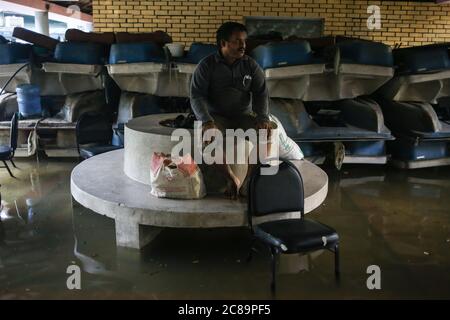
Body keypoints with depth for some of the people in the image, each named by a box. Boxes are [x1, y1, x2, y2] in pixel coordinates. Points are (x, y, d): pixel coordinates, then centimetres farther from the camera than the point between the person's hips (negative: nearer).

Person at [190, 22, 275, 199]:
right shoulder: (207, 65, -5)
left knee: (266, 132, -27)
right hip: (217, 116, -2)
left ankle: (248, 180, -17)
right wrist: (207, 121, -28)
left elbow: (261, 94, -1)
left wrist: (263, 118, -20)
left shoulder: (250, 65, 3)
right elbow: (197, 96, -11)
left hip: (244, 115, 2)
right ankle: (232, 178, -18)